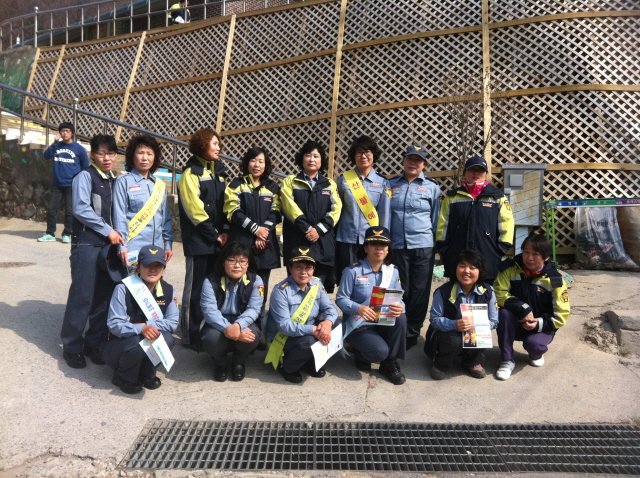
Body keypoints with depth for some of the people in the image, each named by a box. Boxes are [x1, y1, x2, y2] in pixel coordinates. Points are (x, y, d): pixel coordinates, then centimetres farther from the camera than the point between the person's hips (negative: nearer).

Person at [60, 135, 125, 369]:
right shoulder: (85, 176, -5)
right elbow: (81, 209, -14)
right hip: (87, 243, -6)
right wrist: (107, 231, -12)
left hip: (109, 244, 6)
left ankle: (94, 342, 20)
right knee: (82, 296, -3)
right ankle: (72, 346, 11)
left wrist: (117, 235, 2)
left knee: (104, 295, 7)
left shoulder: (115, 181, 15)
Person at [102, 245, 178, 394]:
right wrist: (141, 329, -39)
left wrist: (147, 325, -24)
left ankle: (147, 374, 1)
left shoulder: (168, 290, -6)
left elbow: (172, 323, -9)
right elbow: (114, 324, -22)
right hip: (119, 345, -3)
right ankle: (123, 378, -2)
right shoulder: (123, 289, -18)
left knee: (167, 339, -28)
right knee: (137, 342, -35)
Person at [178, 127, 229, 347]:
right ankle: (191, 336, 9)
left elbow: (225, 204, 13)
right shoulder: (191, 172, -6)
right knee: (196, 287, -1)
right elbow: (194, 209, -13)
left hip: (218, 240, 7)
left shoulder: (220, 171, 16)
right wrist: (214, 234, -11)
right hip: (199, 240, -7)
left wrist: (225, 231, 0)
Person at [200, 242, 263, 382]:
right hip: (218, 324, 0)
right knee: (212, 338, -35)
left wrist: (238, 325, -39)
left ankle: (238, 362, 4)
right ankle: (220, 361, 6)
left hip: (243, 323, 1)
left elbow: (254, 309, -18)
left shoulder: (255, 281, -8)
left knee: (252, 335, -34)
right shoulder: (211, 281, -11)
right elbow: (209, 310, -22)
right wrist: (228, 328, -39)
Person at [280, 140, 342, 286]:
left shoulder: (330, 184, 16)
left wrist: (319, 230, -10)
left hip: (323, 243, 2)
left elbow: (335, 210, 3)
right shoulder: (290, 182, 11)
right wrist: (307, 229, -14)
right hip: (297, 242, -1)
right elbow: (291, 208, -3)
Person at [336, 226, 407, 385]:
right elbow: (341, 299, -12)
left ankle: (389, 363, -7)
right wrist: (358, 308, -32)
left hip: (383, 323, 5)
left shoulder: (392, 271, 4)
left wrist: (399, 307, -25)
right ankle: (361, 354, 9)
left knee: (401, 318, -28)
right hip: (358, 325, -5)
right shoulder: (352, 271, -11)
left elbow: (399, 299, 1)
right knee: (380, 351, -30)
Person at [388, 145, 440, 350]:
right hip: (397, 246, 1)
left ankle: (410, 335, 16)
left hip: (423, 246, -1)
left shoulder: (432, 186, 5)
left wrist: (438, 246, 4)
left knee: (419, 292, 3)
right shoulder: (391, 185, 8)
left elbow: (435, 218, 6)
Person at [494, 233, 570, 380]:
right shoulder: (510, 268, -12)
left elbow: (561, 315, -9)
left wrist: (539, 324, -24)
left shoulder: (554, 279, -12)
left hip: (542, 326, -1)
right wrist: (523, 309, -28)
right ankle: (507, 360, -15)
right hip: (515, 325, 1)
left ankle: (536, 354, 10)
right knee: (504, 313, -31)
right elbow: (499, 293, -16)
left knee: (533, 343, -32)